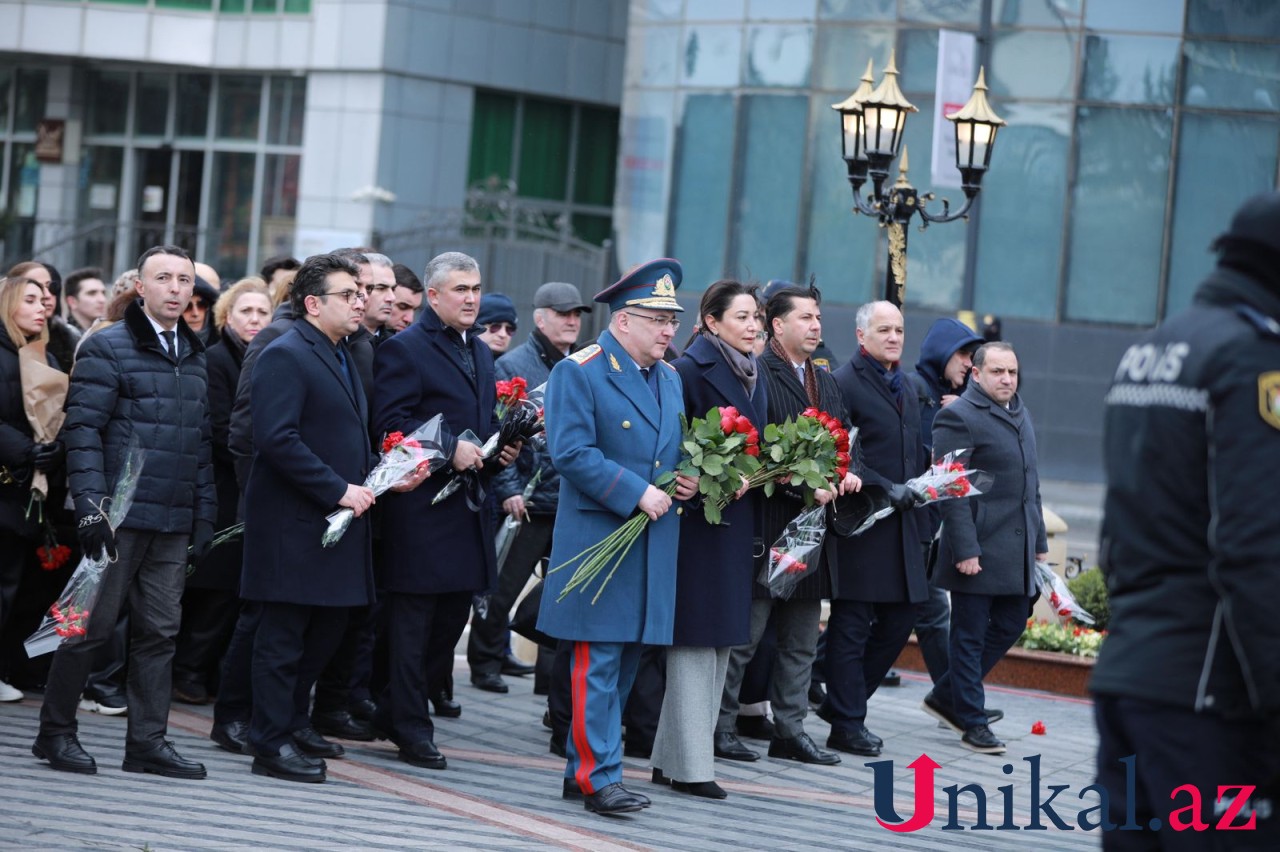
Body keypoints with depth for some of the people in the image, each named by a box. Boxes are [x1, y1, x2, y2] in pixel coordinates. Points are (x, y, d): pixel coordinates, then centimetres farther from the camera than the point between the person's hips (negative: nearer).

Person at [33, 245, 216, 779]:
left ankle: (148, 741, 10)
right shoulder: (107, 348, -4)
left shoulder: (196, 359, 15)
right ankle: (56, 732, 10)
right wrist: (91, 506, -17)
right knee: (92, 624, -2)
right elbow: (83, 430, -9)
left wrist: (204, 516, 13)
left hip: (175, 523, 6)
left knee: (160, 630, 6)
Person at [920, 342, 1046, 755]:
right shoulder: (959, 417, -12)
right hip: (977, 550, -8)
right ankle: (973, 722, 9)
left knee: (1010, 626, 12)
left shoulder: (1020, 413, 15)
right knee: (970, 635, 1)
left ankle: (946, 696, 25)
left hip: (1017, 551, 9)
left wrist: (1039, 540, 18)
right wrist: (964, 549, -21)